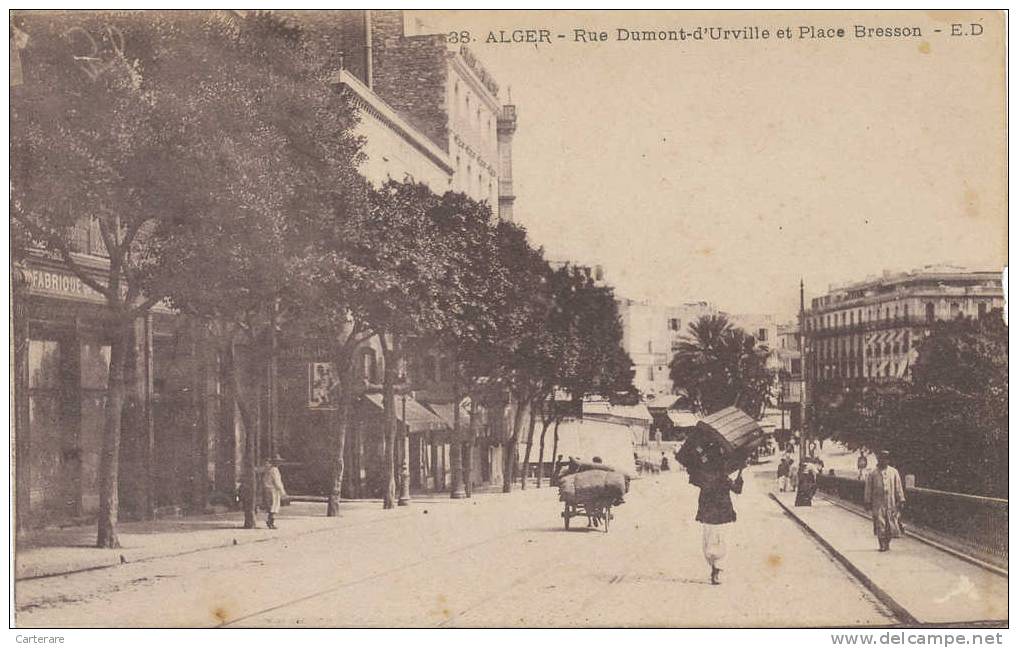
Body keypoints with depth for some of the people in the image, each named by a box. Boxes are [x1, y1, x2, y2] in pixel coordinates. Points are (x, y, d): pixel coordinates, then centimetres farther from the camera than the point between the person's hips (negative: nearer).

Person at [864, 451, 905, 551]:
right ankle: (882, 546, 1)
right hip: (878, 504, -1)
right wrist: (868, 503, 5)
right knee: (880, 525, -6)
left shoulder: (894, 472, 7)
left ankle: (887, 543, 24)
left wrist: (901, 500, 3)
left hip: (891, 503, 1)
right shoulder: (872, 474, 4)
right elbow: (868, 489, 7)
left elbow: (898, 487, 8)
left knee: (892, 524, 4)